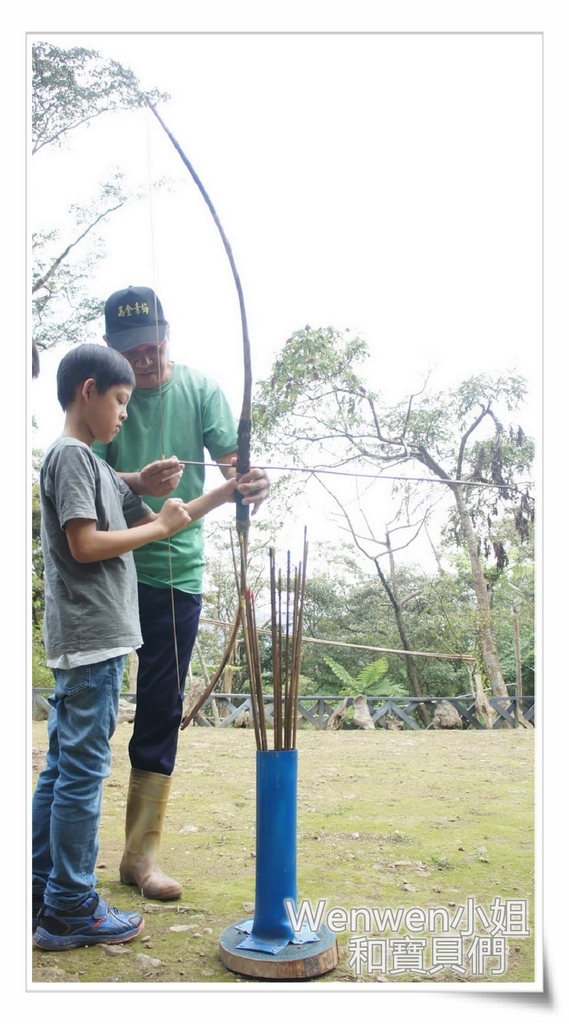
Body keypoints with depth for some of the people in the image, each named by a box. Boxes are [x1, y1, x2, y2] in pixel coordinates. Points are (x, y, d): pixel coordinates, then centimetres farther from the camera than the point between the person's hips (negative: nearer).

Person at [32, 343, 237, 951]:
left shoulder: (96, 467, 19)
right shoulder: (70, 455, -10)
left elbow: (157, 521, 20)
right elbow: (85, 545, -19)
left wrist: (227, 493, 15)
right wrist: (160, 526, -9)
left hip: (86, 641, 10)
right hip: (90, 636, -10)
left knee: (62, 767, 14)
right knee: (82, 770, -2)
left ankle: (40, 895, 25)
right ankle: (70, 911, 8)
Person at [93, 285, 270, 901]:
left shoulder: (200, 388, 0)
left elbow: (230, 458, -10)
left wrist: (249, 482, -34)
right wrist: (138, 483, -32)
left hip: (178, 570, 1)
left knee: (162, 709, 5)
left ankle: (141, 853, 18)